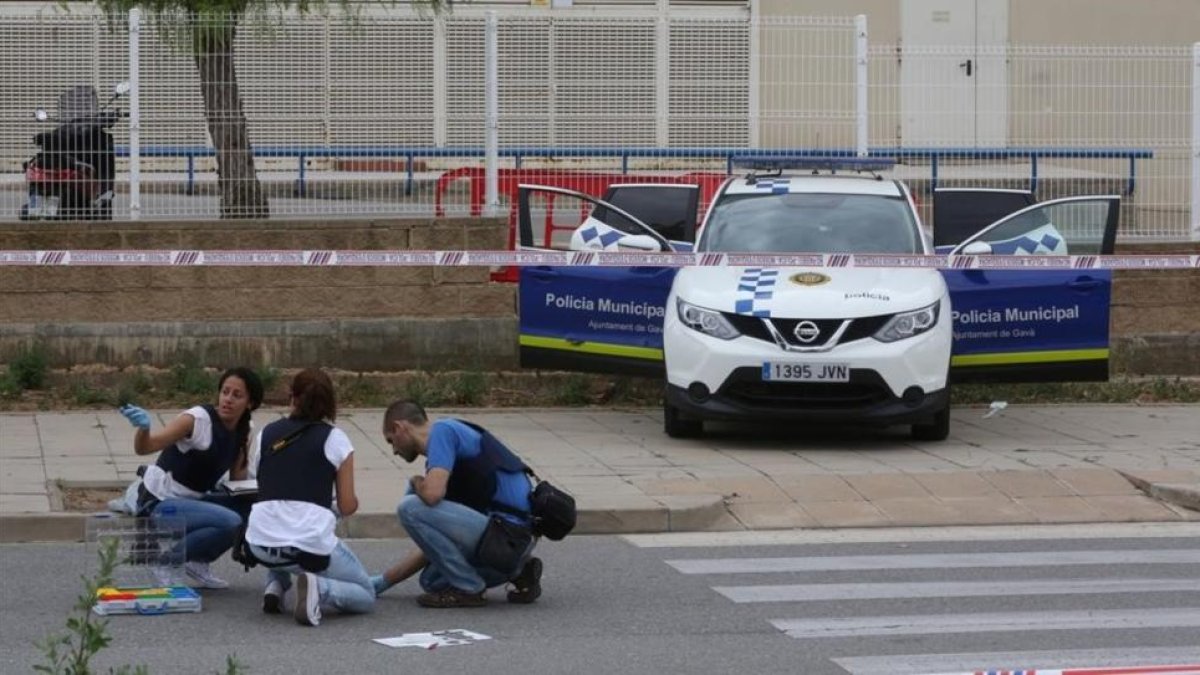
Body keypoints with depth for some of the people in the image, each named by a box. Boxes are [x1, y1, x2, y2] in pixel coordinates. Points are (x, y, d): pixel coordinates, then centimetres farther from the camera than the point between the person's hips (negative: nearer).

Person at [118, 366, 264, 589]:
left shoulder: (244, 431, 2)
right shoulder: (198, 419, -21)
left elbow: (237, 478, 13)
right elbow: (145, 447, -32)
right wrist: (143, 427, -52)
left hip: (193, 500, 8)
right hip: (159, 503, -8)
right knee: (229, 522, -28)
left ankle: (198, 562, 6)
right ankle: (167, 560, -10)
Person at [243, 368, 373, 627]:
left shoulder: (266, 435, 13)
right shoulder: (334, 438, 4)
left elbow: (260, 486, 17)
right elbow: (347, 507, 4)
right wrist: (351, 502, 27)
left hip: (261, 547, 4)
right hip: (311, 544, -4)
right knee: (366, 596, 17)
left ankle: (276, 585, 14)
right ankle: (318, 588, -14)